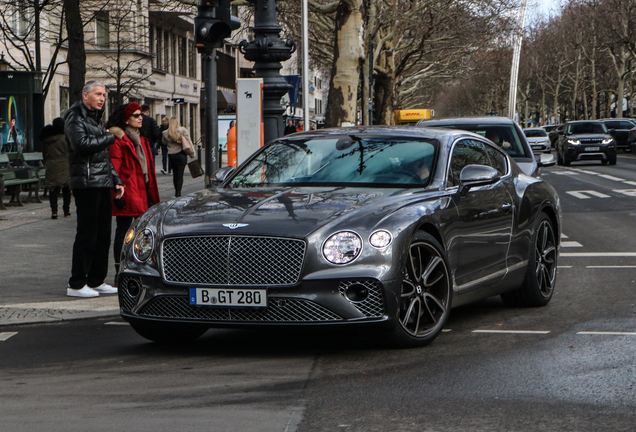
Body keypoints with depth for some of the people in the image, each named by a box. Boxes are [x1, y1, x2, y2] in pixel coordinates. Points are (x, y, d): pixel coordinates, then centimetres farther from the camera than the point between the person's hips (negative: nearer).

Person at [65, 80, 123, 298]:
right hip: (86, 183, -9)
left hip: (103, 183, 9)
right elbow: (82, 143, -23)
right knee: (87, 234, -9)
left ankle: (96, 280, 16)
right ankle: (76, 284, -4)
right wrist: (109, 137, -10)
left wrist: (116, 181, 19)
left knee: (103, 234, 9)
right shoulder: (75, 117, -6)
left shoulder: (97, 119, 22)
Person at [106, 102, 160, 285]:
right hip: (126, 193, -8)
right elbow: (114, 168, -14)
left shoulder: (141, 140, 19)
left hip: (141, 193, 8)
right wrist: (117, 194, -20)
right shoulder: (118, 140, -9)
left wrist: (151, 196, 17)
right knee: (123, 231, -3)